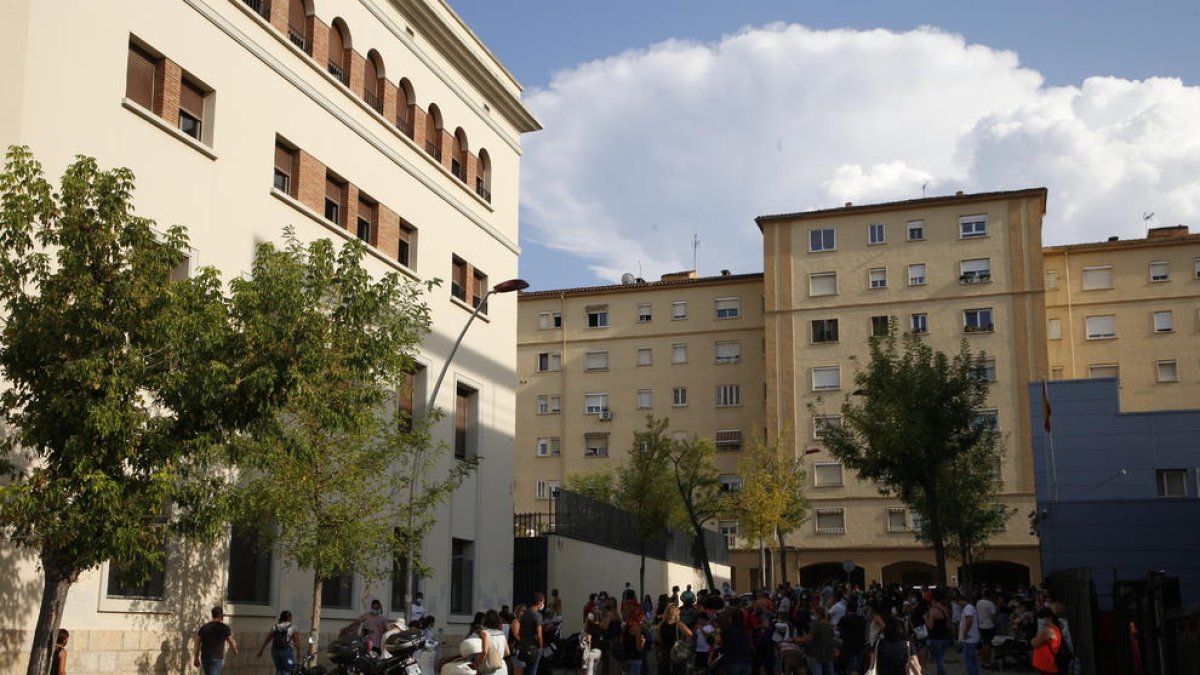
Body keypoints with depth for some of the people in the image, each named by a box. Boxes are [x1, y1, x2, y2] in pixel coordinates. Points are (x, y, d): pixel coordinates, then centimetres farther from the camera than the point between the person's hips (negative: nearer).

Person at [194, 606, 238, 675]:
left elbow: (197, 645, 8)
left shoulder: (203, 627, 8)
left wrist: (196, 658, 17)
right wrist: (235, 651, 23)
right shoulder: (224, 628, -5)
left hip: (204, 658, 5)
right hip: (216, 659, -5)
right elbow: (231, 642, 2)